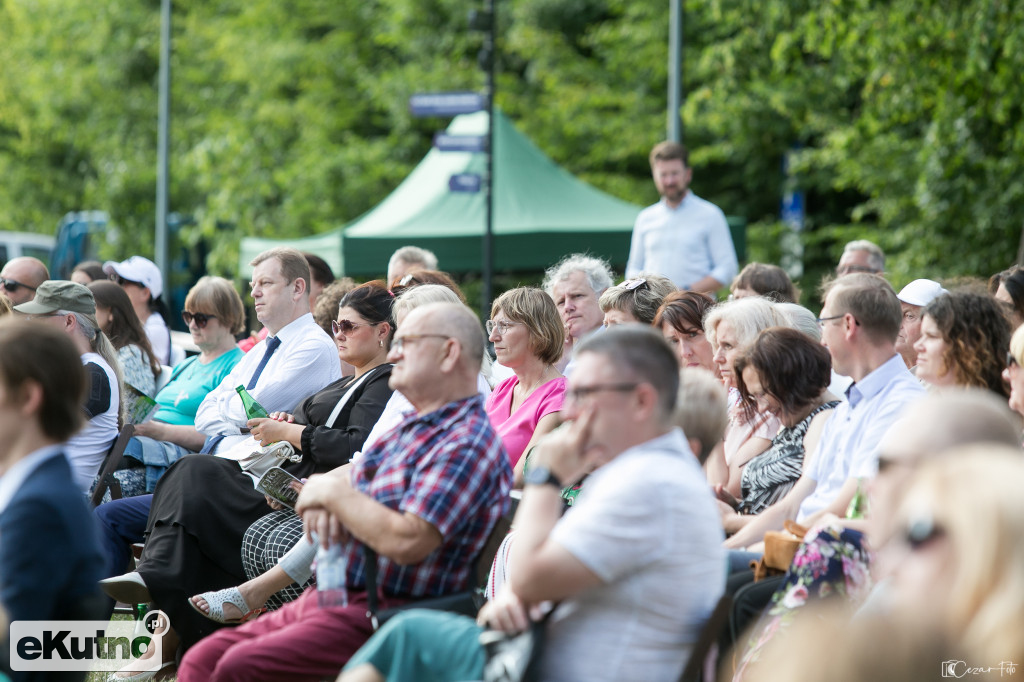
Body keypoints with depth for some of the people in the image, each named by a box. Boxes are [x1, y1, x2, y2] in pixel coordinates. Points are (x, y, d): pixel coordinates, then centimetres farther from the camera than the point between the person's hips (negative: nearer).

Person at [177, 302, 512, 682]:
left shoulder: (467, 445, -14)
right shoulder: (409, 429, 20)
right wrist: (321, 499, -2)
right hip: (328, 599, 10)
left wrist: (336, 493, -10)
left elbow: (407, 543, -25)